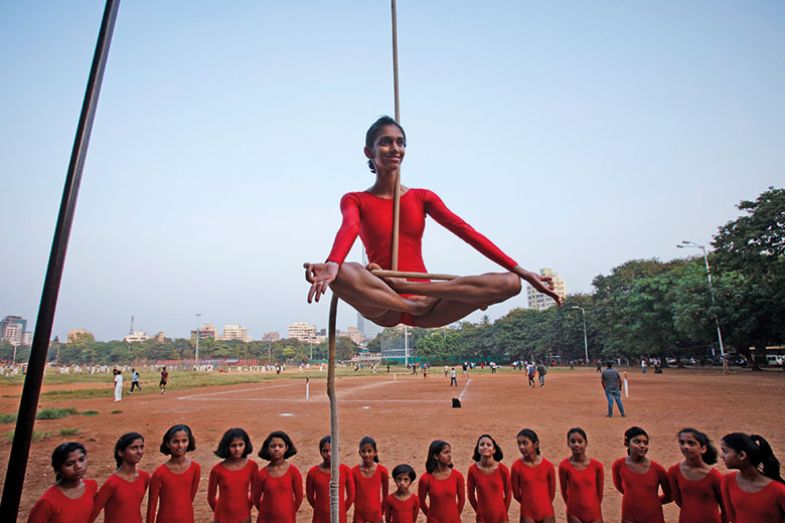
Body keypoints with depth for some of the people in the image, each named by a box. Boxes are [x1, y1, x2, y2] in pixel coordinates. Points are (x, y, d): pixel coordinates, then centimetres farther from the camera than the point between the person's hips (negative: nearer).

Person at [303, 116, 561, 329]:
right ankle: (415, 306, -20)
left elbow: (465, 231, 0)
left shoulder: (422, 197, 12)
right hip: (383, 308, -3)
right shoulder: (355, 200, 6)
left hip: (425, 299, 3)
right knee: (341, 273, -36)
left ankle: (406, 285, -21)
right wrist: (331, 264, -42)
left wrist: (521, 271, -9)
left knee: (511, 283, -18)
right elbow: (349, 229, -18)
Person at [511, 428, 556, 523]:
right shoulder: (517, 466, -11)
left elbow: (552, 491, 5)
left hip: (547, 513, 1)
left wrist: (543, 504, 12)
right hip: (527, 514, -1)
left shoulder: (548, 466, -8)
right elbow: (516, 494, 0)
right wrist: (529, 504, 9)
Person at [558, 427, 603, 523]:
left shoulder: (597, 465, -10)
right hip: (574, 514, -1)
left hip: (594, 514, 1)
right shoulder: (564, 466, -14)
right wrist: (573, 507, 8)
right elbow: (564, 491, -1)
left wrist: (593, 508, 11)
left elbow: (600, 491, 3)